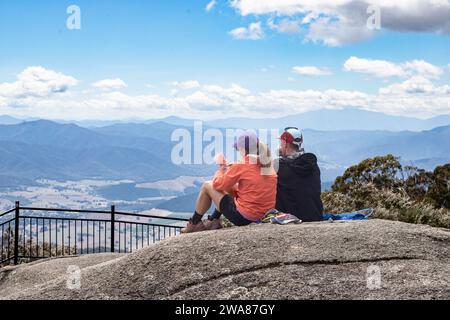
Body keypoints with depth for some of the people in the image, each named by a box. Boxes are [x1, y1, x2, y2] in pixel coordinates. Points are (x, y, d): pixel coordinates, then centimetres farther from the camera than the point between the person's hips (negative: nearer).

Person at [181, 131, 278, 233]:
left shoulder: (241, 166, -17)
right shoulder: (268, 164, 3)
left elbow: (217, 184, -6)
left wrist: (221, 170, 13)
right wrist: (231, 169, 17)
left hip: (241, 217, -7)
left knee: (207, 186, 9)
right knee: (230, 185, 27)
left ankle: (194, 223, 24)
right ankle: (213, 220, 35)